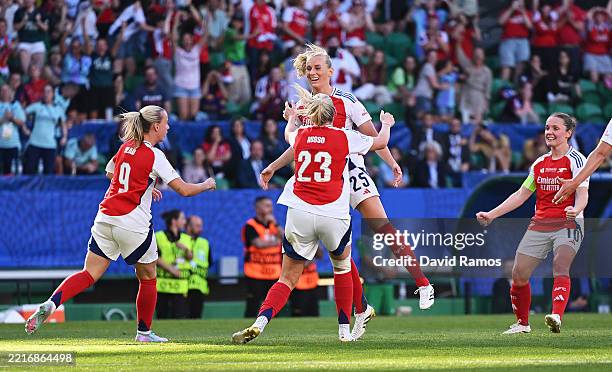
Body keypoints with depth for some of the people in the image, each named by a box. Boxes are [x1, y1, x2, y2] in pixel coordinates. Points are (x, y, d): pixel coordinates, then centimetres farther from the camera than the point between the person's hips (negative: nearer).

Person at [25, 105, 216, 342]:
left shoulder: (126, 146, 11)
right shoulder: (155, 156, -8)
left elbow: (110, 173, 30)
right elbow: (184, 190, -11)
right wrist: (207, 185, 9)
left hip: (106, 217, 5)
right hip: (133, 224, -5)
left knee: (89, 275, 2)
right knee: (148, 278, 16)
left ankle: (50, 304, -21)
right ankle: (144, 332, 24)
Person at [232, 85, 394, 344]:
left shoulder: (300, 135, 9)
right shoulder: (345, 137, 2)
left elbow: (288, 134, 36)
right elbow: (381, 142, 20)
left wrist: (292, 117, 58)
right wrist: (386, 124, 42)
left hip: (299, 214, 2)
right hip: (334, 215, -1)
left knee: (288, 278, 6)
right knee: (342, 267, 25)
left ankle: (260, 322, -17)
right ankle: (345, 330, 25)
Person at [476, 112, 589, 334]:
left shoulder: (575, 160, -2)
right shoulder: (540, 163, 16)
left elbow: (582, 194, -13)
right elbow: (521, 195, 21)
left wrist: (575, 210, -36)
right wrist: (492, 214, 16)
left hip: (567, 224, -6)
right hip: (539, 224, 6)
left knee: (560, 268, -27)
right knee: (519, 274, 1)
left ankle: (556, 317, -45)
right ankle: (522, 324, 19)